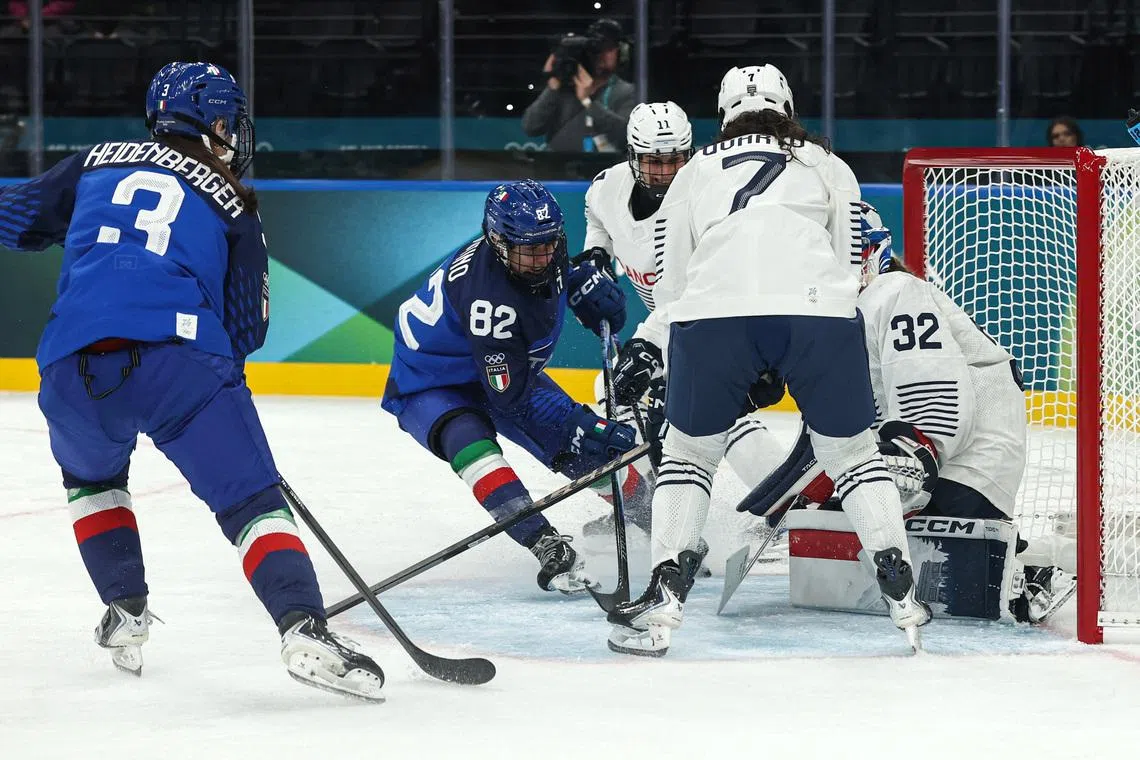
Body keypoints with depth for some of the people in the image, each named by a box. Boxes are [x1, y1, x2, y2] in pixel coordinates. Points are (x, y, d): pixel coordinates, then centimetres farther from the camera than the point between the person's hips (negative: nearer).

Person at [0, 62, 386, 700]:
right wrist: (222, 363, 37)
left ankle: (125, 612, 26)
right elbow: (245, 328, 16)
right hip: (181, 360, -3)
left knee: (92, 475, 34)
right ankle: (304, 630, -20)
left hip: (73, 367, 3)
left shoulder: (97, 164, 21)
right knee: (252, 500, 0)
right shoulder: (233, 205, 16)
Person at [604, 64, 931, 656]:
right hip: (819, 311, 0)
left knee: (689, 451, 18)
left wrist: (646, 348, 42)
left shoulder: (695, 173, 29)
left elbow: (673, 278, 29)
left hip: (711, 316, 0)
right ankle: (902, 596, 7)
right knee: (852, 451, 16)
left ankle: (663, 601, 5)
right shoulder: (826, 166, 28)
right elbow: (849, 261, 24)